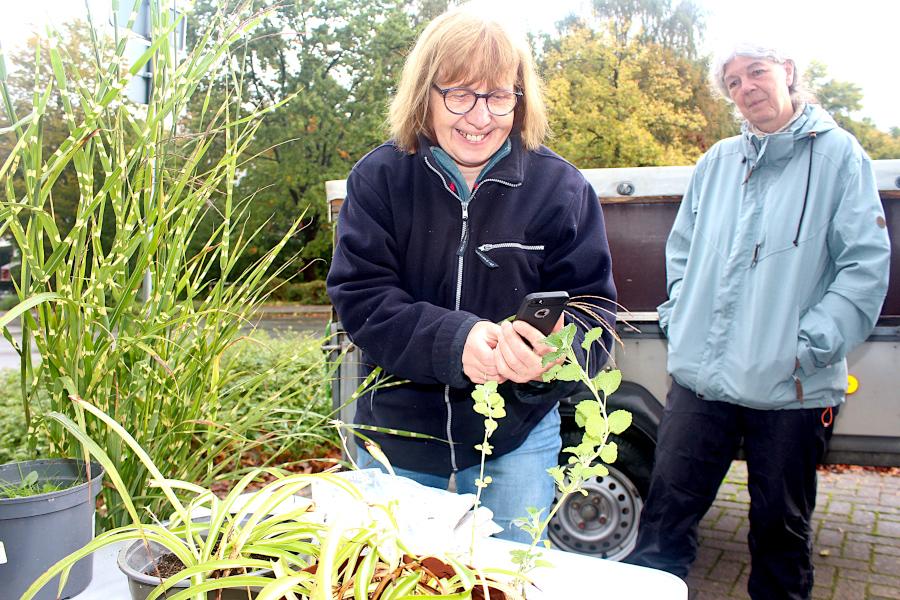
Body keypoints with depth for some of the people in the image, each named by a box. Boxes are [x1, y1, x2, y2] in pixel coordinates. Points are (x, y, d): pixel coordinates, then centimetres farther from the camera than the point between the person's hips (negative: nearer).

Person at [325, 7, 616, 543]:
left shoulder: (561, 188, -9)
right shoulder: (379, 178, -8)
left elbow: (593, 307, -8)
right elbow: (359, 297, -14)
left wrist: (550, 353, -32)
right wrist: (455, 341, -30)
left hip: (516, 442, 0)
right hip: (397, 440, 1)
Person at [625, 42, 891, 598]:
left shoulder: (837, 153, -1)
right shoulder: (716, 162, 13)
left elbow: (867, 264, -7)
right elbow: (681, 249, 22)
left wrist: (810, 346, -14)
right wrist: (680, 318, 9)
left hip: (790, 387, -3)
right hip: (699, 377, 4)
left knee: (781, 525, 13)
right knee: (668, 508, 9)